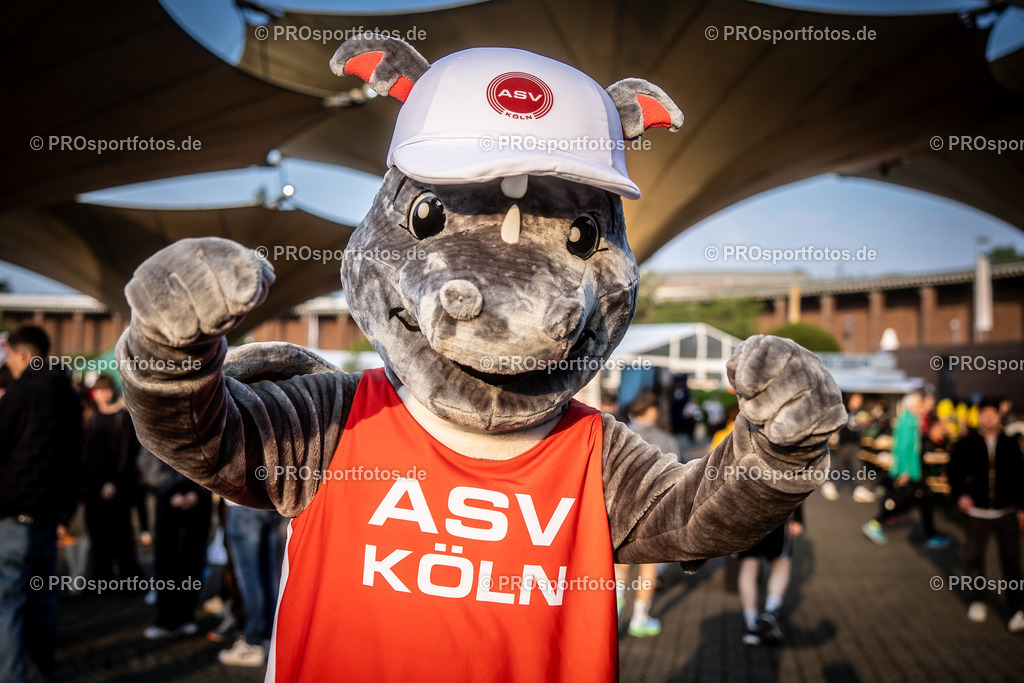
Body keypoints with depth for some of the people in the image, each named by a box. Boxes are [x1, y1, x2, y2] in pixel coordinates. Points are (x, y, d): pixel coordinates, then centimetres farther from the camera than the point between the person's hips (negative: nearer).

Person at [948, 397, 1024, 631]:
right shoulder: (965, 444, 0)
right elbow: (954, 472, 5)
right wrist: (960, 495, -9)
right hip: (976, 512, 0)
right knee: (975, 557, 11)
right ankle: (977, 601, 29)